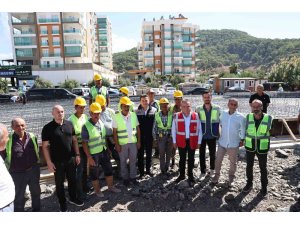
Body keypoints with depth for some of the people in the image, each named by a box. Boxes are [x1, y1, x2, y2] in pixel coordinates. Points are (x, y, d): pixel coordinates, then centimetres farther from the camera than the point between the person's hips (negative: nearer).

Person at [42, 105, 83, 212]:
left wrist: (77, 154, 4)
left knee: (72, 180, 17)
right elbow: (45, 146, -9)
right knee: (59, 183, 13)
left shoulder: (69, 124, 0)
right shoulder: (48, 128, -10)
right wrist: (49, 162, -11)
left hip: (71, 159, 3)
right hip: (57, 161, -3)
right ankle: (62, 202, 32)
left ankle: (73, 198, 38)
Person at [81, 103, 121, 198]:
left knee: (109, 169, 16)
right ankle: (97, 191, 31)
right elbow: (84, 143, -15)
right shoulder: (86, 126, -16)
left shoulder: (101, 123, 2)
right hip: (94, 154, -6)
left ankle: (111, 186, 36)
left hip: (104, 152, 6)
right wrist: (89, 157, -16)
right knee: (95, 173, 11)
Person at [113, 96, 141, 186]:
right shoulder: (116, 117, -9)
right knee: (123, 162, 11)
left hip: (133, 142, 2)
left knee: (133, 160, 13)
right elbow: (114, 132, -6)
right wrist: (117, 144, -9)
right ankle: (125, 178, 28)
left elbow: (137, 129, 4)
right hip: (122, 143, -2)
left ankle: (133, 177, 29)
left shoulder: (133, 115, -1)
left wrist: (139, 141, 2)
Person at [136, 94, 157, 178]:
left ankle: (148, 169, 30)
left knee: (149, 153, 14)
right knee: (140, 154, 6)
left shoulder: (154, 110, -3)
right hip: (140, 136, -1)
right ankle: (141, 171, 19)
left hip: (150, 136, 1)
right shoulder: (137, 111, -5)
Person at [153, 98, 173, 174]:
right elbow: (154, 127, 1)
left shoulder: (171, 115, -10)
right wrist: (155, 138, 2)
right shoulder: (157, 115, -6)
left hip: (170, 136, 0)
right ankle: (163, 170, 19)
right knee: (162, 154, 5)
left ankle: (167, 168, 28)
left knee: (169, 153, 11)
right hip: (161, 137, 0)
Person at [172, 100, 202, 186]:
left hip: (192, 142, 0)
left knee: (191, 159, 12)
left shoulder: (196, 116, -6)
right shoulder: (176, 116, -6)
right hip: (181, 141, 0)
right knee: (182, 159, 14)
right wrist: (174, 141, 1)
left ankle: (190, 177, 28)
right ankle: (182, 175, 31)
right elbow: (174, 130, 1)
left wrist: (199, 142, 0)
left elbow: (199, 130, 0)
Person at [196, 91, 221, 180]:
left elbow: (221, 121, 1)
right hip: (202, 136, 0)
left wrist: (218, 133, -2)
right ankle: (203, 172, 22)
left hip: (212, 136, 0)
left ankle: (212, 170, 35)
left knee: (212, 154, 15)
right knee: (202, 154, 7)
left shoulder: (217, 108, -5)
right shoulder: (198, 109, -4)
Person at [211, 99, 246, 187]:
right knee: (218, 160, 9)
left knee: (233, 162, 14)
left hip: (234, 144, -2)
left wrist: (242, 140, 0)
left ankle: (231, 177, 36)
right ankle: (217, 175, 30)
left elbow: (243, 130, -1)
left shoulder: (240, 117, -11)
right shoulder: (223, 113, -4)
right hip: (222, 142, 2)